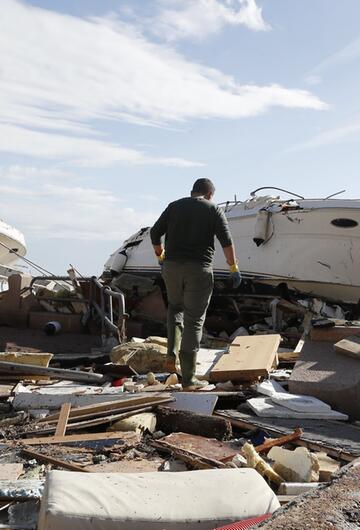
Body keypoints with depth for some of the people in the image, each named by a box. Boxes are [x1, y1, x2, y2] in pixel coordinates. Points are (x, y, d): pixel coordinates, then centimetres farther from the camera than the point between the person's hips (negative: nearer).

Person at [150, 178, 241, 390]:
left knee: (176, 307, 28)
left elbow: (155, 233, 10)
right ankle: (188, 379, 4)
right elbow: (226, 241, -7)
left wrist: (160, 256, 25)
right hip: (199, 269, -3)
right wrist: (234, 268, -1)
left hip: (172, 266, 3)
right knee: (194, 321, 2)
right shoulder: (214, 210, 4)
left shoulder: (174, 206, 13)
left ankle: (172, 354, 8)